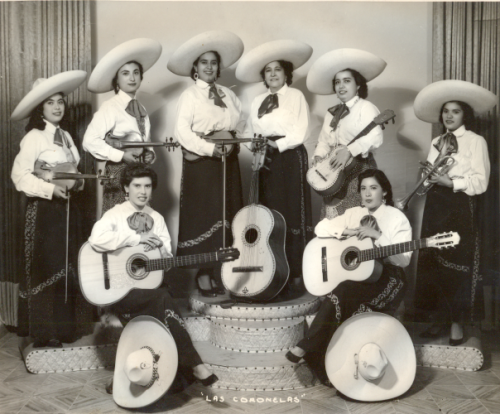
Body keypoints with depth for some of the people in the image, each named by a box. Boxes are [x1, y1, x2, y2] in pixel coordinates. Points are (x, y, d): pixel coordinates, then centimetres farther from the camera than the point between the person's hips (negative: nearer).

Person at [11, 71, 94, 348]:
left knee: (68, 267, 10)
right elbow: (20, 175, -17)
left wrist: (78, 182, 0)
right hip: (43, 209, -7)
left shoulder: (65, 136, 12)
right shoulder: (33, 137, -10)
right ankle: (44, 332, 8)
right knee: (46, 268, -2)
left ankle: (67, 325, 21)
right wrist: (51, 189, -24)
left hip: (66, 207, 7)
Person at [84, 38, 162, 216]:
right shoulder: (110, 107, -8)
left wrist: (150, 154, 4)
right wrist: (121, 156, -17)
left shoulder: (141, 109, 14)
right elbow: (90, 141, -16)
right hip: (117, 174, -6)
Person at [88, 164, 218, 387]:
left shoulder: (157, 218, 13)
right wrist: (137, 238, -20)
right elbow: (96, 239, -24)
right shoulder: (115, 214, -2)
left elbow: (167, 261, 13)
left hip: (150, 287, 5)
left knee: (161, 302, -29)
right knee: (163, 299, -30)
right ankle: (193, 364, -28)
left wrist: (160, 247, -11)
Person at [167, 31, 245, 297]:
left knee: (227, 217, 7)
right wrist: (209, 148, -20)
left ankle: (223, 273, 17)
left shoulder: (228, 95, 15)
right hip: (200, 162, -5)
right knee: (203, 217, -3)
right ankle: (203, 275, 6)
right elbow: (182, 131, -12)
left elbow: (241, 121, 15)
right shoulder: (189, 96, -1)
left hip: (227, 161, 5)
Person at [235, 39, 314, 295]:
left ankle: (296, 274, 0)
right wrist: (253, 142, -11)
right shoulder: (258, 102, 16)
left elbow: (300, 133, -9)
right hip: (265, 159, 5)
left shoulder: (296, 96, 1)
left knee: (293, 216, -5)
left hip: (291, 158, -5)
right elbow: (249, 132, 9)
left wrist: (276, 143, -16)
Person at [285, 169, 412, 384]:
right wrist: (349, 232, -9)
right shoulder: (353, 213, 13)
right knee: (345, 298, -31)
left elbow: (403, 259, -10)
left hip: (385, 279, -4)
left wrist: (376, 235, -20)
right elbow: (321, 228, 5)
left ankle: (307, 347, -30)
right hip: (355, 275, 4)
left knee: (342, 292, -33)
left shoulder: (397, 218, -1)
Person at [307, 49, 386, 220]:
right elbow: (324, 140, 18)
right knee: (333, 218, 6)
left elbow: (375, 138, -20)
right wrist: (319, 156, -2)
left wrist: (349, 151, -29)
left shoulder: (365, 107, -6)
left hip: (359, 170, -7)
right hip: (335, 171, 7)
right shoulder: (332, 113, 17)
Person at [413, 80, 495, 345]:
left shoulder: (476, 141, -4)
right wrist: (428, 175, 0)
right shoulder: (436, 142, 15)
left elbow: (480, 182, -11)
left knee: (458, 265, 0)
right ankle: (440, 317, 19)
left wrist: (451, 183, -19)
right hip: (436, 206, 6)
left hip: (461, 207, -6)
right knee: (434, 262, 7)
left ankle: (457, 322, 12)